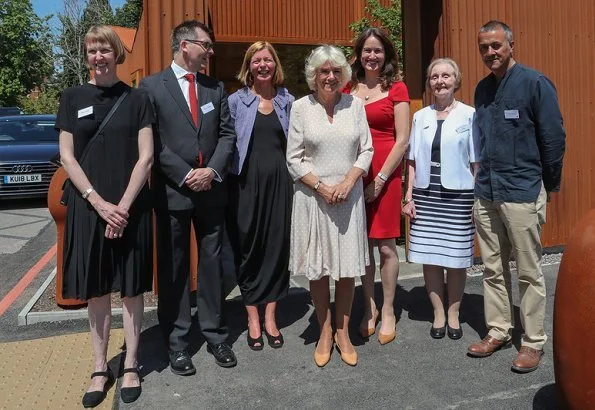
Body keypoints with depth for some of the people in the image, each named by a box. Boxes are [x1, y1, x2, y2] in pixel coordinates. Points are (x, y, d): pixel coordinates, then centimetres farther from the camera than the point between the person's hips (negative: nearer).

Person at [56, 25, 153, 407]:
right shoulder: (73, 97, 6)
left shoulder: (137, 98, 3)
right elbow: (67, 157, 1)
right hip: (88, 206, 1)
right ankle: (101, 368, 21)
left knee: (131, 287, 6)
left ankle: (131, 366, 20)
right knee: (95, 290, 7)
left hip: (131, 207, -1)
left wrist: (123, 205, -11)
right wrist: (99, 203, -10)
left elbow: (146, 157, -3)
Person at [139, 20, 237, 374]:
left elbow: (228, 133, 6)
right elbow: (152, 141, -7)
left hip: (212, 189, 3)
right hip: (172, 191, -3)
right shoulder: (152, 86, -1)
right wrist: (185, 175, -13)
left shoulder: (216, 88, 11)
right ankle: (177, 341, 18)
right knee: (174, 267, 6)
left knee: (212, 263, 9)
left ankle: (215, 334, 22)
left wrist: (213, 170, -9)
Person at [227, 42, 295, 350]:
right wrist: (227, 179, -7)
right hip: (247, 182, -2)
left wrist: (294, 177, 4)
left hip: (279, 181, 2)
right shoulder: (236, 101, 2)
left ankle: (270, 317, 19)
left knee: (278, 245, 5)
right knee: (248, 247, 3)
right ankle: (253, 319, 17)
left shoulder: (287, 101, 9)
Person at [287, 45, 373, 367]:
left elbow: (366, 150, 4)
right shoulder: (301, 108, -1)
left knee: (347, 267, 6)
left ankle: (343, 332, 22)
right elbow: (294, 159, -2)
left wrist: (347, 183, -10)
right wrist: (321, 187, -11)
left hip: (348, 195, 1)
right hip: (312, 196, -1)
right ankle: (324, 332, 23)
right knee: (317, 267, 6)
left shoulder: (355, 104, 4)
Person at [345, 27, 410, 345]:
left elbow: (402, 140, -4)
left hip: (385, 173, -3)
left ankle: (387, 312, 17)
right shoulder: (348, 89, 9)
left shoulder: (396, 89, 0)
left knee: (386, 246, 3)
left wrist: (380, 178, -10)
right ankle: (368, 308, 24)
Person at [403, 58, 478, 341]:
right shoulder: (420, 117, 9)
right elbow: (413, 161, 11)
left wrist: (478, 199, -4)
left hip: (458, 196, -2)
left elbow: (477, 162, 0)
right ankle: (438, 313, 22)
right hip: (425, 196, 3)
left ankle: (453, 313, 23)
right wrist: (408, 196, 5)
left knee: (456, 259, 5)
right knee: (429, 257, 6)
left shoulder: (469, 115, 0)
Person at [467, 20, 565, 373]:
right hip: (486, 193, 6)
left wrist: (549, 185, 1)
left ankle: (534, 342, 17)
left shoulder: (535, 83, -7)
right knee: (494, 269, 12)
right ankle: (499, 331, 25)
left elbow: (554, 138, -6)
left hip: (522, 193, -6)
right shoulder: (483, 89, 12)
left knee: (529, 273, 4)